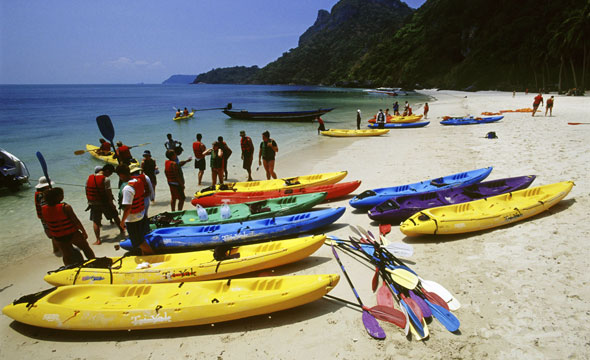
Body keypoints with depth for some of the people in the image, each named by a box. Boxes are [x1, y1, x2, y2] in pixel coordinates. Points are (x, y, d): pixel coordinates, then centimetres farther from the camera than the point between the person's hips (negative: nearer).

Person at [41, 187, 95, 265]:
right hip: (72, 234, -4)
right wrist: (84, 232, -4)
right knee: (86, 249, 19)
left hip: (58, 238, 4)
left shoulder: (43, 209, -8)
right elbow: (76, 221, -17)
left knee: (67, 256, 20)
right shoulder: (65, 207, -23)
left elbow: (47, 223, 6)